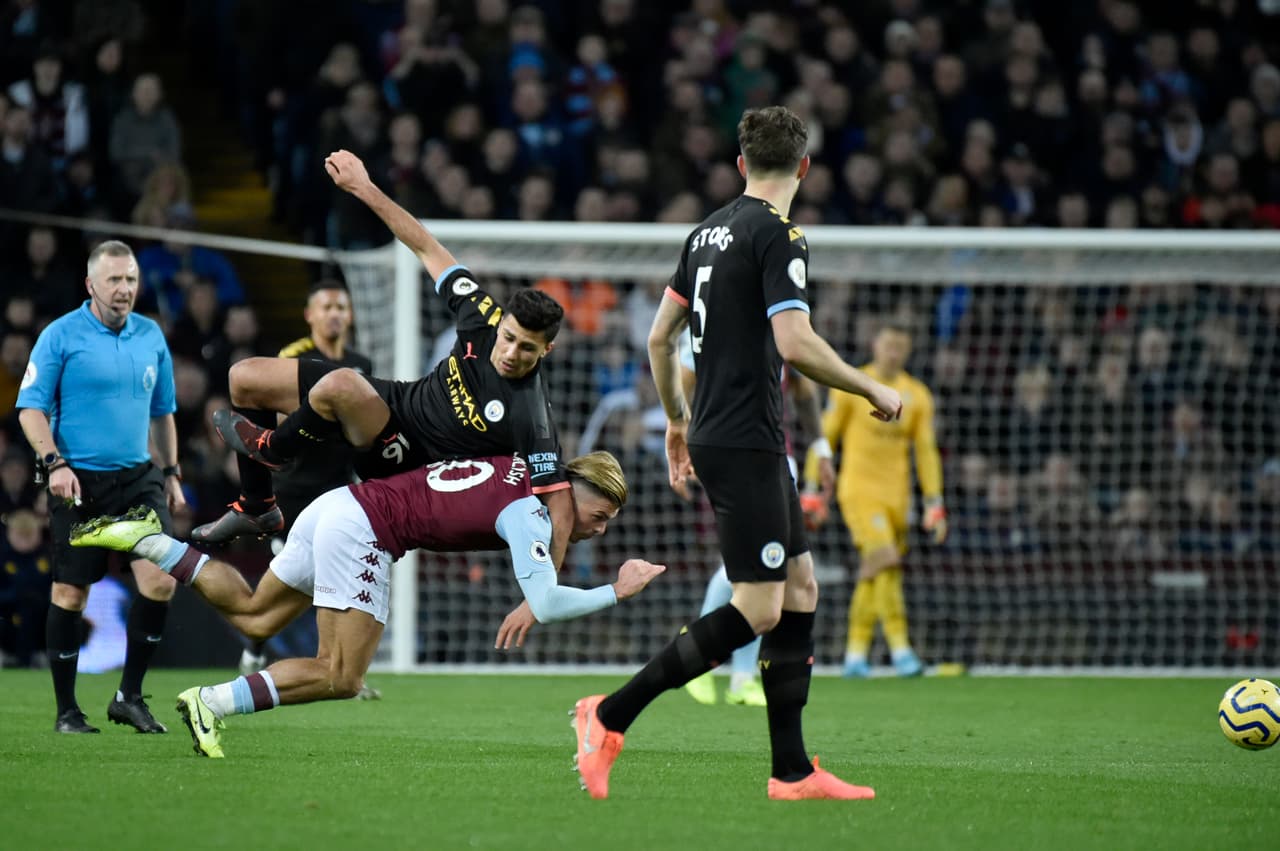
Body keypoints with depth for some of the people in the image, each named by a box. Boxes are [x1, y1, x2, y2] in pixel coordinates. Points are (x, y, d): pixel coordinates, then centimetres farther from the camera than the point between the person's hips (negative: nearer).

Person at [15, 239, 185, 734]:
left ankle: (130, 697, 2)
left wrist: (171, 472, 18)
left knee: (160, 580, -12)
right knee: (70, 594, 0)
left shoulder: (151, 336, 9)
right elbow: (30, 407, -6)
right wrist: (54, 462, -18)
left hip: (138, 479, 4)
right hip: (78, 483, -4)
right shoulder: (61, 336, -5)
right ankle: (67, 711, 12)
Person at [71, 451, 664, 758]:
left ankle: (145, 540, 17)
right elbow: (546, 603, -23)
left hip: (338, 505, 9)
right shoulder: (530, 512, -13)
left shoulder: (524, 468, 11)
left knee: (254, 616, 23)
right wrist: (616, 592, -12)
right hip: (363, 531, -9)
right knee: (342, 678, -7)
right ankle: (213, 703, -9)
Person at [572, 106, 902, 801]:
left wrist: (676, 419, 30)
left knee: (800, 588, 10)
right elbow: (795, 343, -22)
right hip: (745, 443, -10)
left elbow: (659, 335, 18)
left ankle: (792, 770, 9)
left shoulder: (709, 231, 13)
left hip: (715, 434, 10)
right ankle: (610, 716, -8)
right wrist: (872, 390, -9)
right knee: (758, 610, -9)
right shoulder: (777, 235, -13)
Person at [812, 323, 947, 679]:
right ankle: (899, 646, -22)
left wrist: (934, 505, 2)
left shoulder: (917, 395, 8)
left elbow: (926, 451, 9)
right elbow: (826, 437, 1)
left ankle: (855, 654, 13)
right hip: (859, 489, -4)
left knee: (872, 577, 6)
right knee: (885, 562, -20)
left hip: (896, 496, 4)